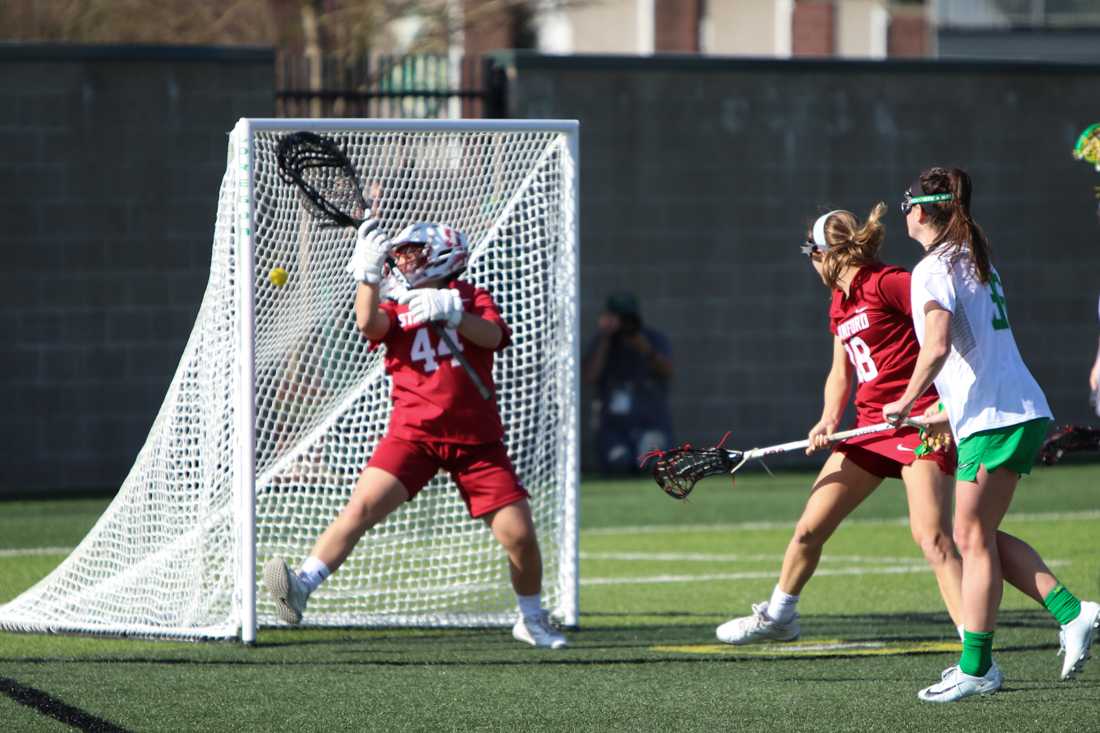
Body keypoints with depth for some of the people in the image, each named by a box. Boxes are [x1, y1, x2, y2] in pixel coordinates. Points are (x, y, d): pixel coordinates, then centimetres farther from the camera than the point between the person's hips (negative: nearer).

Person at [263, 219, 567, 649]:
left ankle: (532, 620, 18)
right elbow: (369, 323, -13)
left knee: (519, 534, -5)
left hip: (476, 440, 0)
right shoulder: (398, 310, 10)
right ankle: (301, 588, -27)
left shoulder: (471, 299, 8)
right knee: (363, 506, -21)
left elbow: (492, 335, -14)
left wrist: (449, 313, -30)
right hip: (411, 434, 0)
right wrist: (368, 274, -27)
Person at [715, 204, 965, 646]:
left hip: (919, 423, -9)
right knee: (809, 529, 14)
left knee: (931, 536, -21)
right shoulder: (840, 303, 15)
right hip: (869, 426, 9)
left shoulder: (886, 284, -12)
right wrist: (829, 420, 0)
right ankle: (778, 617, 38)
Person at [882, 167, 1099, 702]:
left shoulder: (933, 270, -11)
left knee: (974, 538, -3)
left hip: (993, 420, -9)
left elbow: (937, 346, -25)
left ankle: (976, 667, -1)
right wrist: (951, 410, 31)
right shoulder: (976, 262, 18)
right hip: (1022, 413, 9)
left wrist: (907, 401, -13)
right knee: (978, 537, 13)